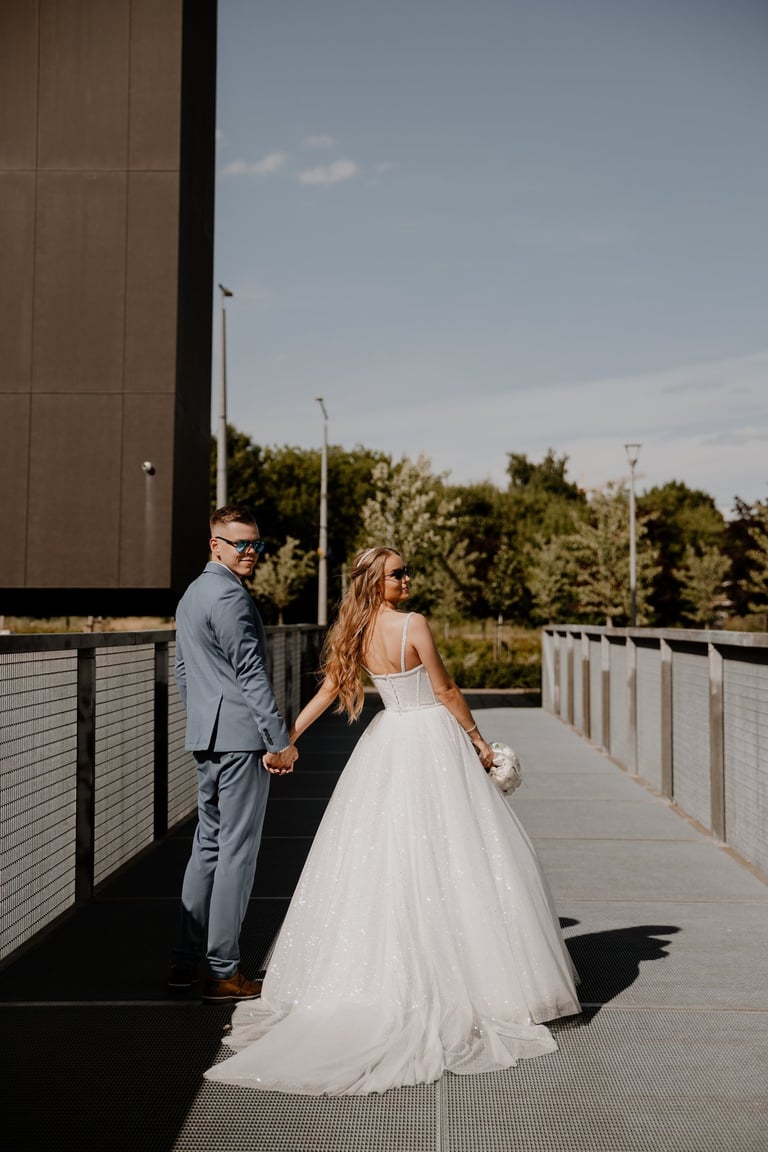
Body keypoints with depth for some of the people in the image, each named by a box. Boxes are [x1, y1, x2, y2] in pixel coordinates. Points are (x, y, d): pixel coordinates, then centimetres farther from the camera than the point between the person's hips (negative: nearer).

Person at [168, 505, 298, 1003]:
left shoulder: (191, 594, 18)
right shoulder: (230, 596, -14)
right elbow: (251, 673, -18)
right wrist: (281, 740, -15)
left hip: (206, 737, 10)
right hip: (242, 737, -10)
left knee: (209, 845, 14)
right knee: (237, 851, -5)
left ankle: (186, 961, 19)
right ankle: (224, 972, 0)